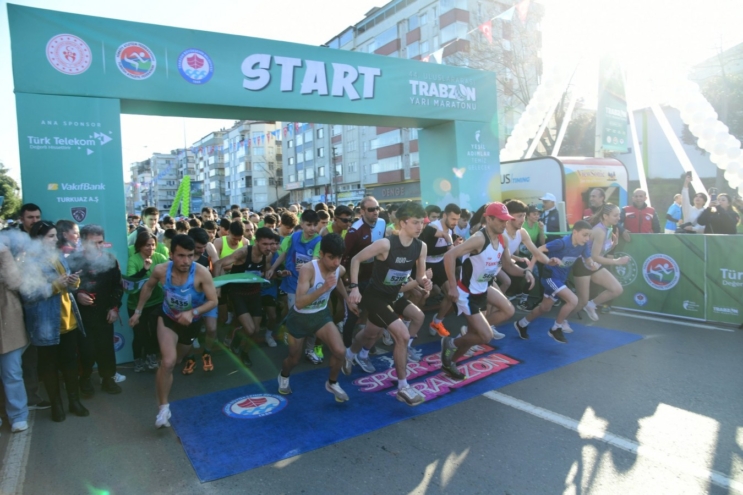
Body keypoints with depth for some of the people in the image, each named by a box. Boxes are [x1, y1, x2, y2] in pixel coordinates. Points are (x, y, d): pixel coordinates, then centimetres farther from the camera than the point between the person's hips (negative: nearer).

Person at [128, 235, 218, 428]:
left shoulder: (202, 273, -34)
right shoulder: (161, 270, -26)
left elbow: (213, 301, -28)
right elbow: (148, 287, -3)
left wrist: (193, 313, -43)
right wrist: (138, 311, 2)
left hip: (191, 322, 1)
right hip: (168, 318, -1)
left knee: (177, 359, 25)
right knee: (168, 362, -21)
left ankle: (164, 374, 62)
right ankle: (164, 407, -4)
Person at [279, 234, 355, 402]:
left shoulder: (340, 270, -14)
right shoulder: (308, 269, -33)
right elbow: (299, 303, -41)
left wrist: (348, 301, 16)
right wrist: (323, 288, -50)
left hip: (322, 314, 4)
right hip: (300, 317, -3)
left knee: (340, 351, -15)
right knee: (293, 359, 15)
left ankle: (332, 383, 16)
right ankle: (284, 377, 53)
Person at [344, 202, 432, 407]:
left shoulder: (421, 247, -9)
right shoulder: (385, 244, -28)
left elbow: (420, 276, 0)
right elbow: (356, 259, -18)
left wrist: (425, 282, -23)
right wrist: (354, 287, -25)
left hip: (393, 296, 7)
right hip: (375, 296, -7)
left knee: (372, 333, 26)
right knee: (403, 335, -18)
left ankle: (351, 354, 60)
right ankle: (403, 388, -2)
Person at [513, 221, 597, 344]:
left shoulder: (583, 245, -7)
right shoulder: (563, 243, -26)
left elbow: (588, 259, 2)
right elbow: (539, 250, -23)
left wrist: (591, 263, -21)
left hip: (561, 278, 8)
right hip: (551, 276, -8)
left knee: (545, 308, 18)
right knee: (573, 300, -19)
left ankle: (521, 324, 38)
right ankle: (556, 329, 1)